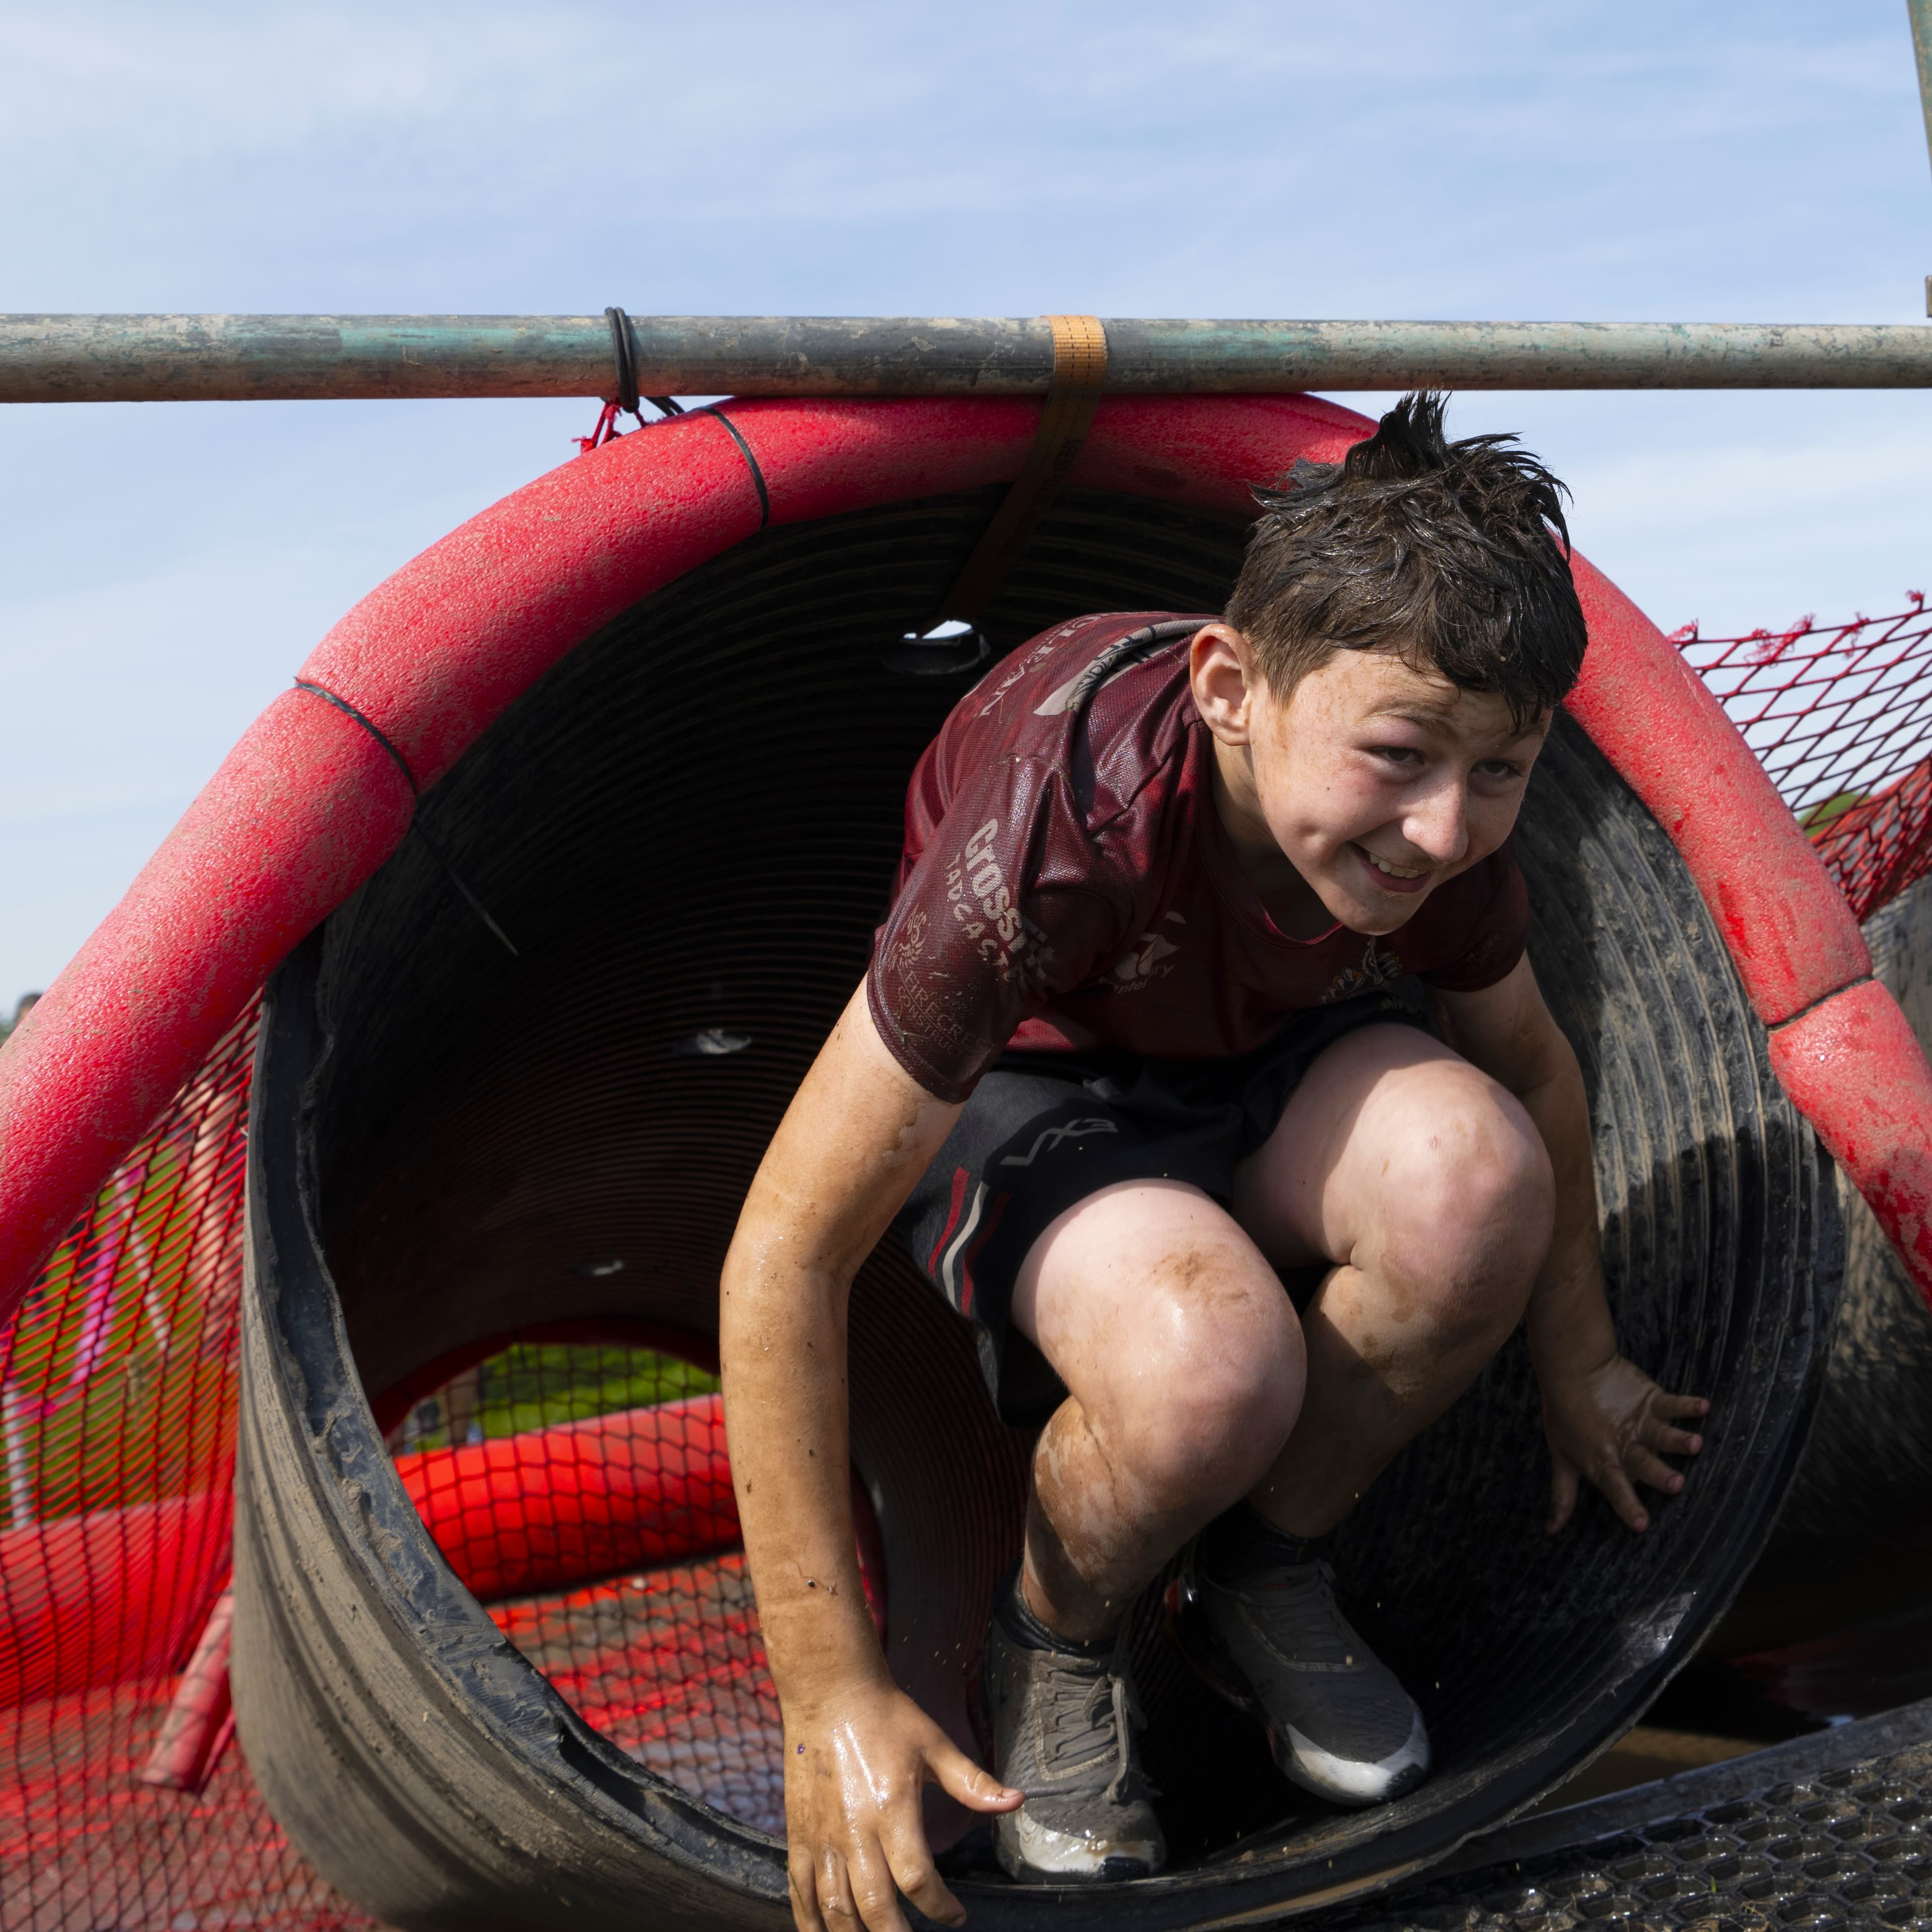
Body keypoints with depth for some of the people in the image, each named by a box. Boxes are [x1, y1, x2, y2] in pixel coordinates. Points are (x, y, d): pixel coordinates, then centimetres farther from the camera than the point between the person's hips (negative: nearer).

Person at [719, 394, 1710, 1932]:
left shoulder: (1436, 809, -21)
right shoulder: (1062, 830, -38)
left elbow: (1529, 1065, 4)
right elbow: (784, 1257, -33)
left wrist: (1579, 1365, 15)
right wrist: (832, 1697, -30)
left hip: (1265, 1053, 5)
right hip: (1029, 1088, -4)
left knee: (1474, 1173, -31)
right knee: (1213, 1361, -38)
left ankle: (1267, 1589, -3)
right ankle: (1055, 1648, -2)